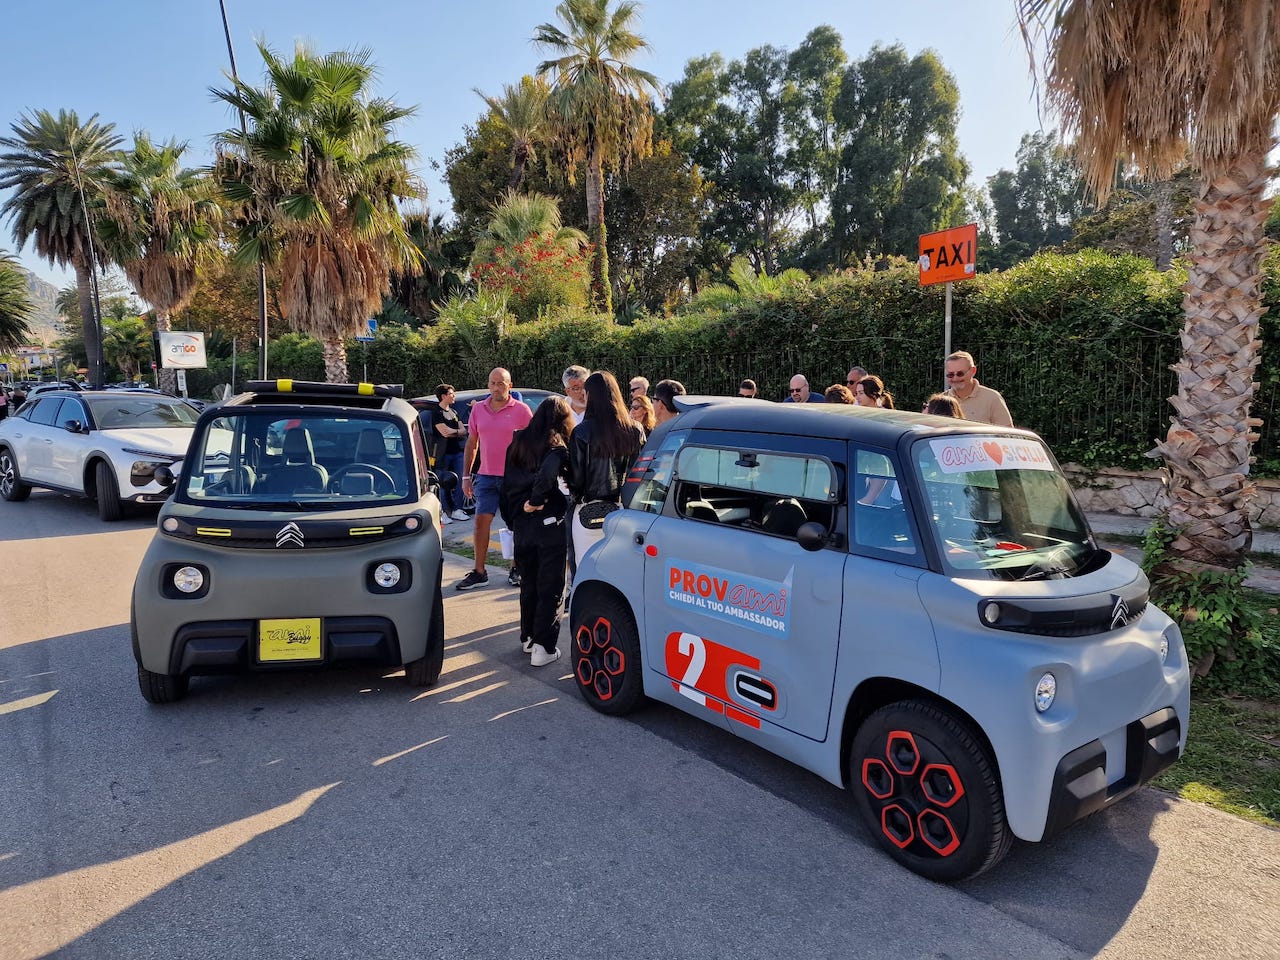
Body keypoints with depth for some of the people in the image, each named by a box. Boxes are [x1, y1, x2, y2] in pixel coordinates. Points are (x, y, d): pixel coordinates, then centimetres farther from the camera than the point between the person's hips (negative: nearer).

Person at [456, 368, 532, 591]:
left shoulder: (521, 410, -3)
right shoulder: (478, 409, 8)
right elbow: (471, 444, 14)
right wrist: (466, 476, 9)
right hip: (486, 476, 3)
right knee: (481, 522, 0)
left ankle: (516, 570, 19)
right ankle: (479, 572, 8)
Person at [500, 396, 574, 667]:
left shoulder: (518, 444, 7)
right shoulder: (557, 447, -12)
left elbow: (507, 484, 10)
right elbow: (547, 474, -33)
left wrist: (511, 518, 16)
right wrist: (535, 502, -19)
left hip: (521, 526, 6)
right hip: (550, 525, -6)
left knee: (528, 584, 20)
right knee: (550, 589, 5)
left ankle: (528, 637, 32)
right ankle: (544, 647, 6)